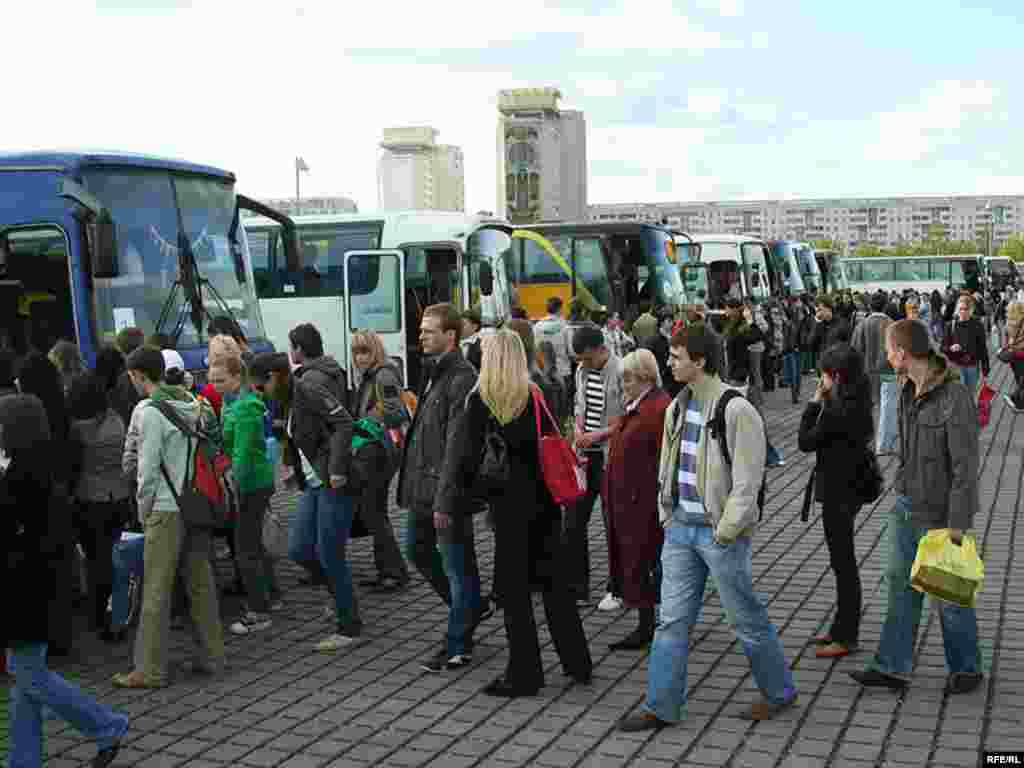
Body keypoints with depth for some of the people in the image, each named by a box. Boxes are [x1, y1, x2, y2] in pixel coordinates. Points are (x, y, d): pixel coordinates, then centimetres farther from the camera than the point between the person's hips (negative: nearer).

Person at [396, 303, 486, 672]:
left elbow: (456, 445, -21)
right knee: (418, 550, 21)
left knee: (457, 566, 1)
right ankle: (469, 608, 37)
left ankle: (458, 647, 12)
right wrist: (413, 484, 17)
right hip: (424, 483, 10)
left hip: (446, 488, -10)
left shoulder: (461, 378, -16)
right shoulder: (433, 372, 13)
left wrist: (444, 499, -24)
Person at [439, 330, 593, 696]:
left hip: (510, 504, -4)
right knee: (552, 580, 15)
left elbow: (462, 455, -9)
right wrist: (556, 493, 15)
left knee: (513, 588, 5)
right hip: (544, 502, 4)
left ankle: (524, 673, 10)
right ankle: (577, 662, 23)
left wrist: (449, 504, -5)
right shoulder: (537, 397, 2)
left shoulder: (479, 401, -9)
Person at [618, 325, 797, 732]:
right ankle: (661, 706, 15)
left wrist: (725, 531, -16)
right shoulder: (677, 408, 8)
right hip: (680, 527, 7)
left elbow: (746, 481, -17)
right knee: (672, 620, 8)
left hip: (719, 533, -7)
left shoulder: (737, 411, -16)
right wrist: (667, 515, 11)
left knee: (748, 619, 7)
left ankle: (778, 691, 28)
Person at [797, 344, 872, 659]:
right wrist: (823, 404, 5)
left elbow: (806, 442, -14)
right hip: (852, 487, 10)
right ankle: (842, 627, 29)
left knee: (843, 563, 0)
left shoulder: (836, 411, -23)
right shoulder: (859, 404, 5)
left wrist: (814, 403, -8)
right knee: (843, 561, 18)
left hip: (838, 493, -10)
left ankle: (846, 637, 10)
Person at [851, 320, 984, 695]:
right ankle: (892, 668, 21)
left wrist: (958, 524, -21)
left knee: (948, 595, 8)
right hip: (905, 509, 8)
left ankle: (966, 669, 27)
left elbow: (965, 466, -21)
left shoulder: (956, 397, -22)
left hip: (940, 516, -7)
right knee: (900, 587, 12)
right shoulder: (908, 392, 3)